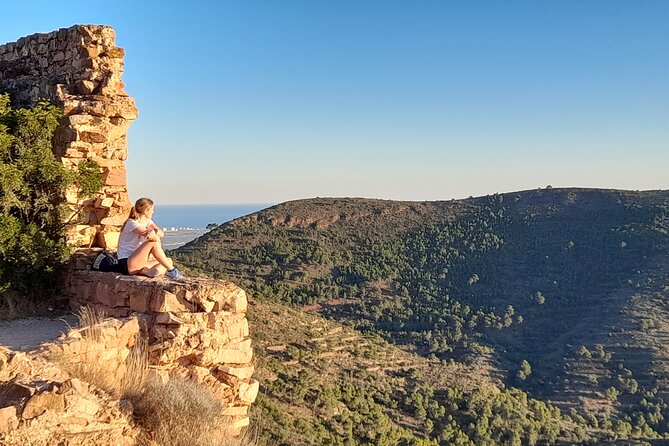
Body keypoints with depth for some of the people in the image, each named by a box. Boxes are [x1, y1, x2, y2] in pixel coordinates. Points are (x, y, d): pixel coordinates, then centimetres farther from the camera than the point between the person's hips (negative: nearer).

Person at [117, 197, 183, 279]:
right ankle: (171, 270, -19)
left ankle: (152, 271, -29)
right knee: (153, 243, -26)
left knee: (169, 261, -2)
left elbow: (161, 233, -8)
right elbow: (149, 235, -29)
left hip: (140, 260, 9)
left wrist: (155, 232, -29)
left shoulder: (148, 221, 11)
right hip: (126, 263, -9)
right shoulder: (131, 223, -14)